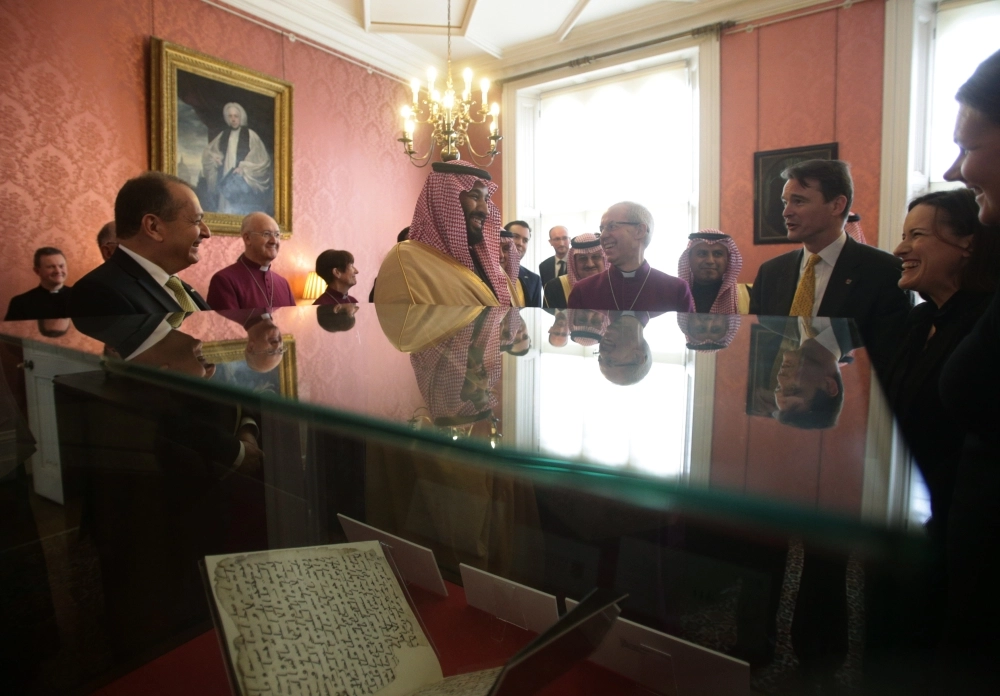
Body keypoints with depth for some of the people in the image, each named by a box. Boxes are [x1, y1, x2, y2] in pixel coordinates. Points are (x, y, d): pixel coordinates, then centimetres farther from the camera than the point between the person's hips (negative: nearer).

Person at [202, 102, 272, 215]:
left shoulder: (250, 135, 0)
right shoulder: (223, 135, 13)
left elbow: (262, 159, -3)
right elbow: (208, 152, 24)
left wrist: (244, 168, -10)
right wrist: (214, 157, 2)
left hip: (243, 182, -4)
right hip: (225, 181, 4)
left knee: (242, 213, -12)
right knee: (226, 212, -3)